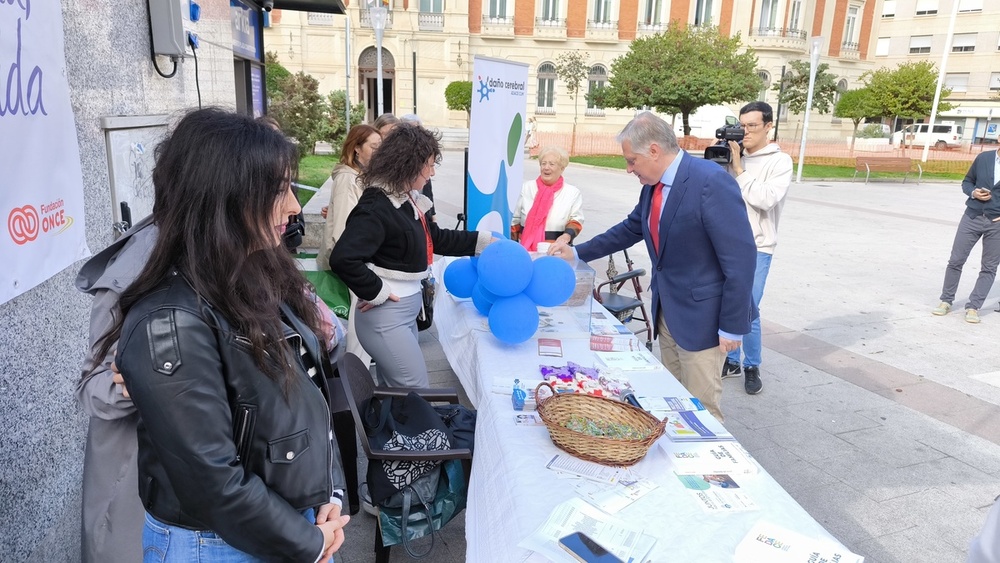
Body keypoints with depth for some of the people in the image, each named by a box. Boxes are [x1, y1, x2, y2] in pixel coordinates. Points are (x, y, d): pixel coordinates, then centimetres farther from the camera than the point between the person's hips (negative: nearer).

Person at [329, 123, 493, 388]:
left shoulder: (407, 199, 6)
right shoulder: (377, 207, -22)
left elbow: (434, 237, 19)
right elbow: (342, 259, -31)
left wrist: (482, 241, 15)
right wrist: (376, 292, -21)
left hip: (405, 311, 9)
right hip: (386, 316, -9)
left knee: (394, 394, 21)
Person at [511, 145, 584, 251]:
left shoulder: (573, 193, 2)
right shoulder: (527, 187, 7)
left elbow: (576, 220, 2)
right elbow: (515, 220, 10)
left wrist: (568, 235, -19)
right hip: (526, 249, 1)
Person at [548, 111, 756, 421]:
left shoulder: (712, 182, -22)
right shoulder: (653, 184, 3)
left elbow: (741, 258, -21)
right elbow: (631, 229, 19)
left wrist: (732, 327, -18)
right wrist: (577, 252, 14)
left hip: (701, 315, -8)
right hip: (666, 311, 8)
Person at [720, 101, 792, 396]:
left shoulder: (780, 161, -4)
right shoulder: (734, 157, 10)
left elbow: (765, 199, -18)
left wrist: (739, 169, -14)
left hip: (756, 248, -4)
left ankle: (752, 367, 14)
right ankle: (731, 362, 25)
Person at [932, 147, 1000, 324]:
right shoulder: (983, 158, 2)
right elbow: (967, 181, 12)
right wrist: (973, 192, -11)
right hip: (973, 216, 1)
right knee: (956, 260, 2)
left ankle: (973, 307, 11)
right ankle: (946, 301, 15)